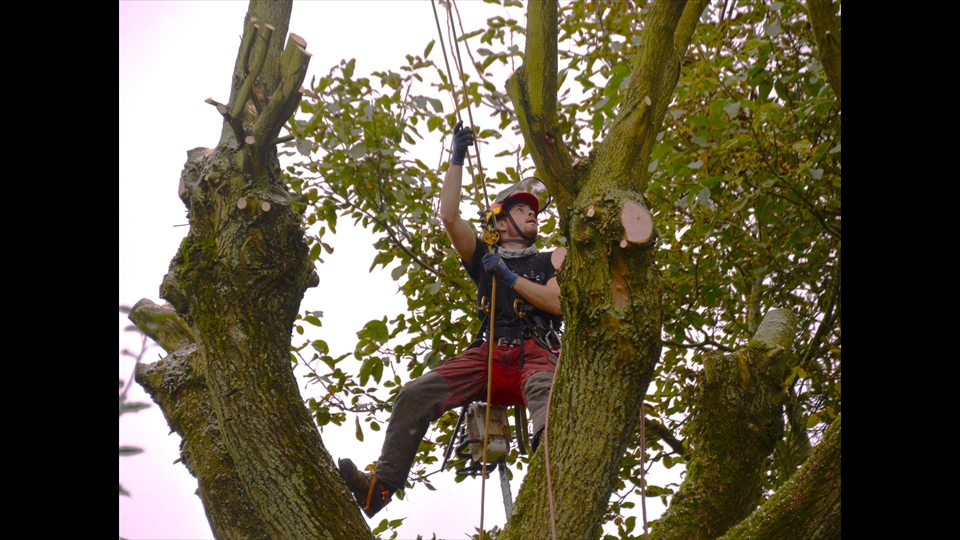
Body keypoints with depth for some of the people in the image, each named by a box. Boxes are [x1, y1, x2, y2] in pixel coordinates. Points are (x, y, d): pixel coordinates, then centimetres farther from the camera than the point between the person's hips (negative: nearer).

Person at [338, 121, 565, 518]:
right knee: (417, 393, -20)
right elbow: (449, 217, 11)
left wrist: (510, 277, 1)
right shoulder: (484, 257, 25)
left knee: (545, 392, -41)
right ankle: (382, 485, -27)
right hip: (488, 353, 3)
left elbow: (558, 302, 3)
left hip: (536, 353, -3)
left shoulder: (553, 259, 22)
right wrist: (457, 159, 11)